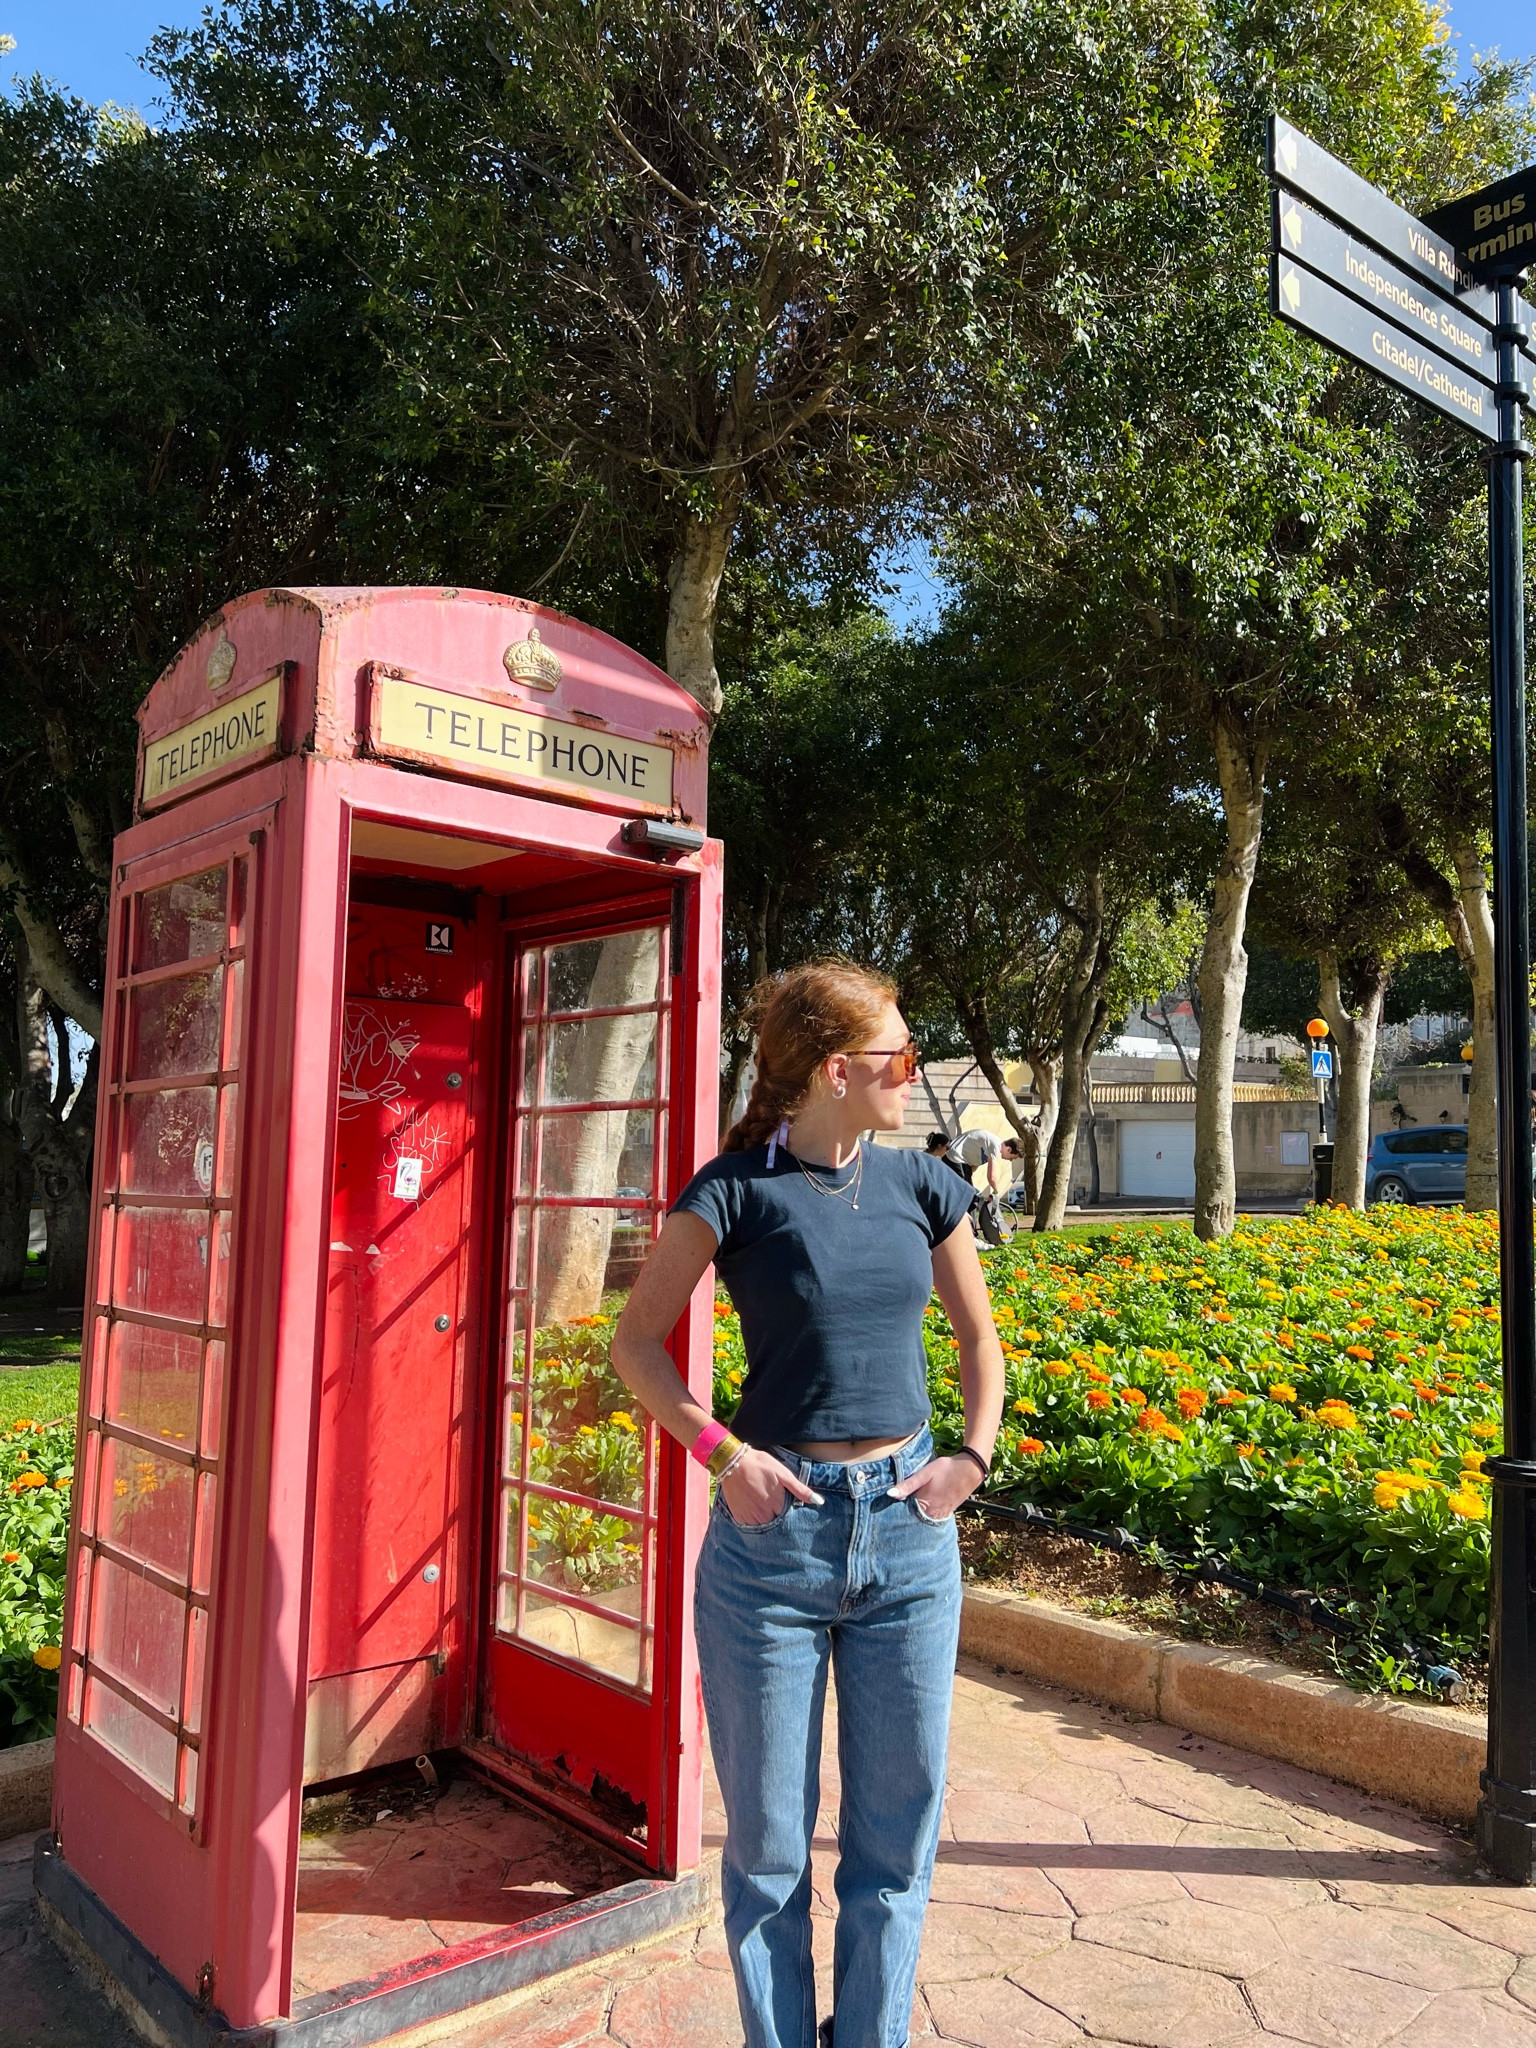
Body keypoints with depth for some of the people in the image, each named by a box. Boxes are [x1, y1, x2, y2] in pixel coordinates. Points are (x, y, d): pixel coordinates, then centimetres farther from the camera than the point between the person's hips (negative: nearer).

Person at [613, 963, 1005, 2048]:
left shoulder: (921, 1185, 4)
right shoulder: (739, 1188, -9)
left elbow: (980, 1335, 16)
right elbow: (638, 1339, -2)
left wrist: (975, 1456, 4)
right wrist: (723, 1451, -12)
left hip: (908, 1527, 4)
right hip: (774, 1526, -4)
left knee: (900, 1827, 15)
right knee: (768, 1837, 11)